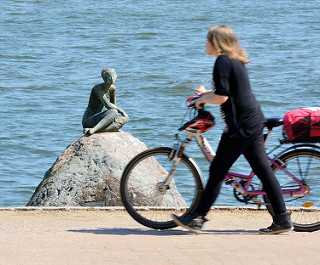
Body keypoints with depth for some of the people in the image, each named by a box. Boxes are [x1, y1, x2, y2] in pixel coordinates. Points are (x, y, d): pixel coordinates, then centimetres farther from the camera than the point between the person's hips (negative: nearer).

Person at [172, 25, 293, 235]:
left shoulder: (223, 61, -12)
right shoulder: (236, 61, 16)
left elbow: (221, 97, -17)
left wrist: (202, 99, 0)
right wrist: (208, 93, 27)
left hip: (241, 126, -9)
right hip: (255, 123, 9)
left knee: (217, 171, -4)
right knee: (263, 170, 8)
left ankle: (198, 219, -1)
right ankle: (282, 219, 7)